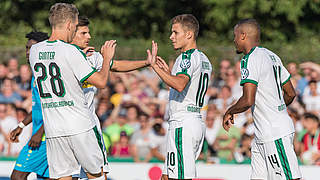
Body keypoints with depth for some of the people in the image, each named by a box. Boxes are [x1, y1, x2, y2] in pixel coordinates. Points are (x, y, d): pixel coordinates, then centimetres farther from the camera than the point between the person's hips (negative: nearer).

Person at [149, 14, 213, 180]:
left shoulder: (188, 57, -12)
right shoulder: (204, 60, 19)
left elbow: (180, 85, -30)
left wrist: (155, 66, -27)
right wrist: (168, 72, 24)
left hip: (182, 124, -10)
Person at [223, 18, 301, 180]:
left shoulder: (250, 60, -14)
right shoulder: (272, 57, 15)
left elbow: (248, 101, -23)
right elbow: (291, 94, 21)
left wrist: (229, 112, -6)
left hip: (275, 135, -10)